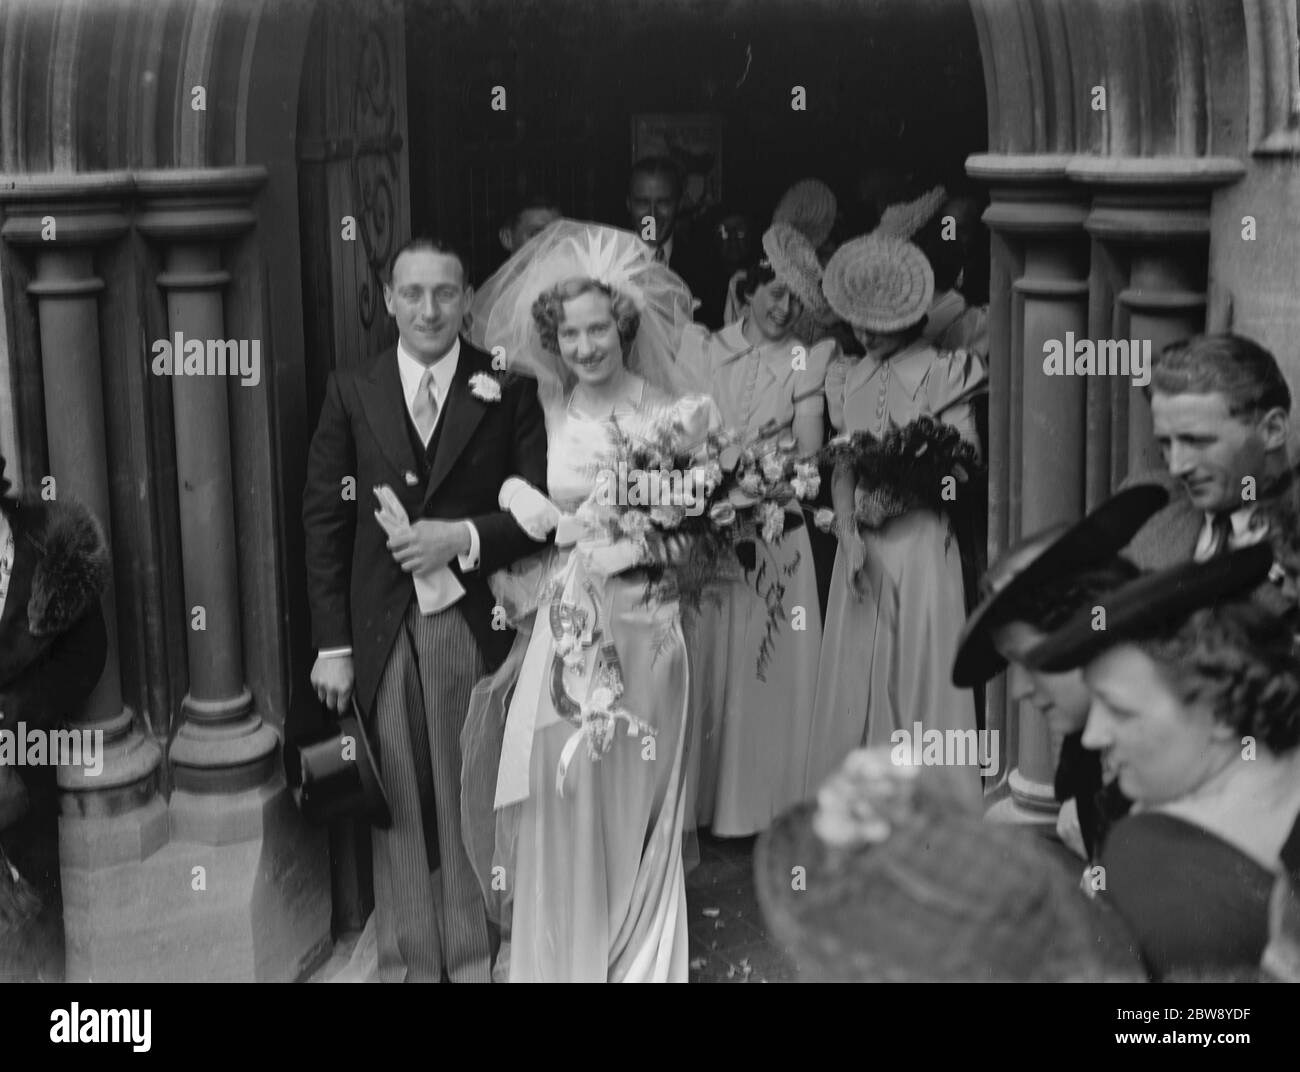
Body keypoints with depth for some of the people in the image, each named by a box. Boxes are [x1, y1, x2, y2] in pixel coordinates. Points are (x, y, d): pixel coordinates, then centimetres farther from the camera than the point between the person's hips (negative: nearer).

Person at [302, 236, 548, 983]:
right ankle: (408, 961, 23)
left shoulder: (510, 391, 1)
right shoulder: (352, 392, 5)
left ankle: (478, 959, 23)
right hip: (383, 631, 1)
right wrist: (332, 644, -1)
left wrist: (465, 538, -16)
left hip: (477, 622, -1)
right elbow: (325, 519, 3)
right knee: (399, 807, 8)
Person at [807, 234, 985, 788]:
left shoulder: (942, 372, -1)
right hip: (862, 543, 4)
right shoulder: (847, 379, 12)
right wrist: (849, 534, -7)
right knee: (856, 680, 5)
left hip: (921, 540, -4)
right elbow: (840, 468, 7)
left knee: (922, 672, -2)